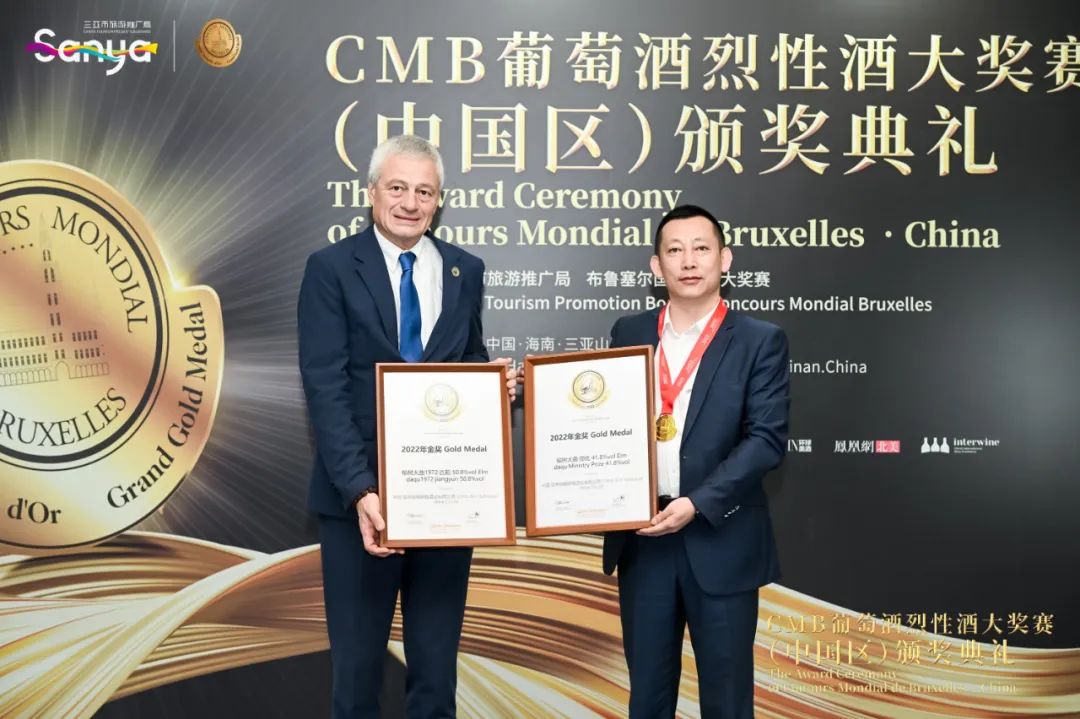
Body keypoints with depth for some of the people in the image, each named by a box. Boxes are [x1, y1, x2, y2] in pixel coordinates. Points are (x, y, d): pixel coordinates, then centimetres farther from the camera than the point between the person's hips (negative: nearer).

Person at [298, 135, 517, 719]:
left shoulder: (465, 270, 8)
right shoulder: (331, 269, -5)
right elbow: (326, 389, -12)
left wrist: (493, 381, -8)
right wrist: (361, 489, -22)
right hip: (360, 494, -3)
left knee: (437, 663, 14)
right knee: (357, 662, 11)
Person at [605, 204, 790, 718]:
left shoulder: (760, 341, -2)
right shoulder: (629, 333, 8)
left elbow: (767, 439, -10)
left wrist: (697, 504, -18)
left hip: (721, 540, -3)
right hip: (641, 537, 3)